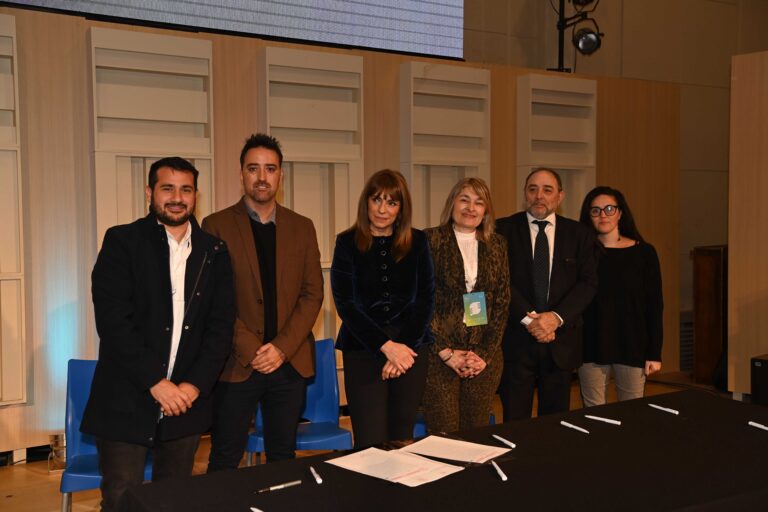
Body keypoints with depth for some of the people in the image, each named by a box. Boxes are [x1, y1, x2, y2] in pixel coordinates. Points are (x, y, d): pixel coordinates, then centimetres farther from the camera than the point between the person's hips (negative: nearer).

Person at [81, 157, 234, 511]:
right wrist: (156, 382, -15)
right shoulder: (122, 242, -3)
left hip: (187, 400, 3)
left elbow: (220, 326, 4)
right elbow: (112, 320, -11)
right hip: (126, 402, -3)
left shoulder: (214, 252, 7)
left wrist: (195, 384, -7)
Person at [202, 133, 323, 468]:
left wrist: (282, 347, -8)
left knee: (283, 459, 12)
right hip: (236, 364, -2)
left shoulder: (302, 228, 9)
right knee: (225, 463, 5)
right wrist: (251, 350, -12)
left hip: (290, 362, 3)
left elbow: (313, 294, 4)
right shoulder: (217, 226, -1)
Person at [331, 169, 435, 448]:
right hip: (363, 351, -2)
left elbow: (426, 299, 5)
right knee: (371, 444, -6)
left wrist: (404, 346, -7)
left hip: (410, 349, 2)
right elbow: (345, 303, -5)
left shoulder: (417, 242, 6)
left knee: (402, 440, 6)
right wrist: (386, 346, -12)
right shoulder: (348, 243, 0)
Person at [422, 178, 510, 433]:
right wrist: (447, 353, -10)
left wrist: (486, 353, -2)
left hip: (485, 358, 3)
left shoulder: (496, 245, 10)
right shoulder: (431, 240, -2)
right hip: (438, 356, -3)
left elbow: (502, 301, 7)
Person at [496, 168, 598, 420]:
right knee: (515, 421, 3)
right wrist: (528, 318, -16)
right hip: (516, 340, -2)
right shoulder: (504, 229, 1)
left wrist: (556, 317, -14)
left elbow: (588, 282, 0)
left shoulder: (580, 234, 7)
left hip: (561, 340, 2)